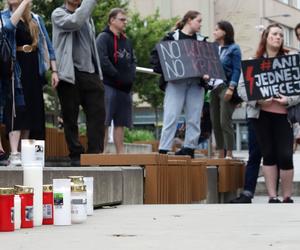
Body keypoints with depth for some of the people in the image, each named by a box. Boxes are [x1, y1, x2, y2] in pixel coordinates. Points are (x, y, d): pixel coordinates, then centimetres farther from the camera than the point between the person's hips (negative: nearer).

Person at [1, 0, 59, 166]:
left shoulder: (36, 19, 13)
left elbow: (47, 45, 13)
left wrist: (54, 71, 7)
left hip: (34, 70, 4)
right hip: (16, 70, -4)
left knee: (32, 111, 4)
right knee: (16, 110, -12)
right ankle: (14, 154, -16)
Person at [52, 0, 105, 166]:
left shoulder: (87, 15, 19)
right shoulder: (58, 14, 2)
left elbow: (92, 44, 18)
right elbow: (74, 22, -20)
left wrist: (99, 74, 11)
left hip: (91, 73, 5)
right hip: (70, 75, -5)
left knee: (98, 115, -5)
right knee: (70, 118, 1)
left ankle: (95, 154, -3)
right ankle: (76, 156, 8)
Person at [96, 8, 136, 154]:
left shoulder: (126, 41, 20)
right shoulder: (103, 38, -4)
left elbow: (132, 61, 23)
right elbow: (102, 60, -17)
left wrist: (131, 76, 4)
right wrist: (118, 76, -16)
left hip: (125, 87, 8)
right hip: (108, 86, -8)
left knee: (120, 123, 8)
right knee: (104, 122, -10)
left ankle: (120, 153, 11)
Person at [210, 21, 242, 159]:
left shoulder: (234, 49, -1)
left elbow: (237, 70, -7)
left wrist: (231, 88, -16)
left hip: (226, 88, -7)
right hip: (214, 88, 7)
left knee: (225, 122, -11)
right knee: (215, 123, 4)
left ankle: (229, 154, -8)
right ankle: (220, 155, 8)